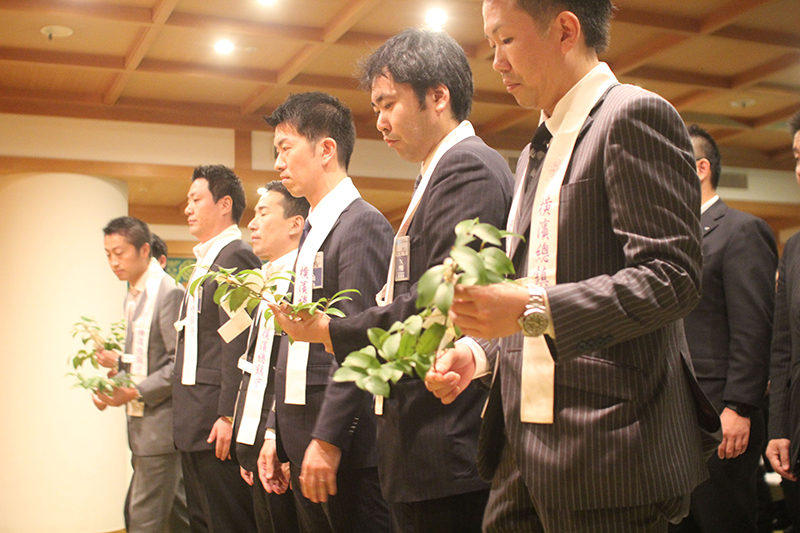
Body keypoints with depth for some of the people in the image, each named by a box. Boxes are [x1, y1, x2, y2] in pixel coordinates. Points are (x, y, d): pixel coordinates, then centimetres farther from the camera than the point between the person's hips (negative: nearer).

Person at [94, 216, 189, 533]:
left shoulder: (170, 293, -15)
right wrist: (118, 363, 2)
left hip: (160, 421, -9)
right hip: (141, 423, 9)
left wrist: (135, 391, -20)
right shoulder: (133, 295, 14)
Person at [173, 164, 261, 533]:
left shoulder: (235, 257, -11)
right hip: (193, 423, 10)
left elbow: (239, 343, -19)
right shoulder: (204, 262, 20)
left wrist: (228, 416, -22)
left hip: (217, 422, -10)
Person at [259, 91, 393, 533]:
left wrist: (328, 438, -20)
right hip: (304, 440, 9)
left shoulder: (362, 224, -11)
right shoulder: (312, 230, 17)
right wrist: (277, 433, 16)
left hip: (348, 445, -9)